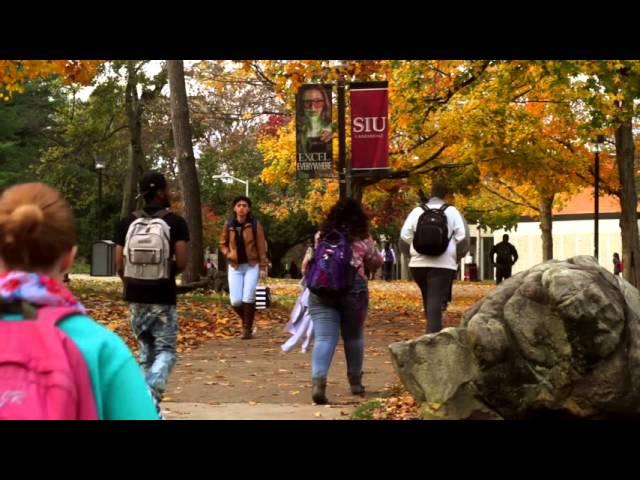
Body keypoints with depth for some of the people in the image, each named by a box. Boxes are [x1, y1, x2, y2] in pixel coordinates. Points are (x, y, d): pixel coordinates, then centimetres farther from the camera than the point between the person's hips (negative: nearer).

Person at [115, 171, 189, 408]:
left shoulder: (128, 223, 3)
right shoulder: (175, 222, -7)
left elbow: (120, 265, 2)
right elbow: (181, 262, -14)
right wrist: (167, 272, 7)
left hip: (136, 298, 4)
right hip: (163, 298, -4)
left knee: (146, 351, 16)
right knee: (165, 350, 3)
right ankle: (151, 395, -20)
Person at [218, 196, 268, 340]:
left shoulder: (255, 225, -5)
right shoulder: (228, 225, 1)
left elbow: (261, 247, -3)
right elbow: (222, 244, 13)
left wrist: (263, 267, -6)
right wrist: (228, 254, -7)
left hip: (252, 265, -2)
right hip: (235, 267, 2)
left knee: (248, 298, -13)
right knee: (235, 301, -4)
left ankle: (247, 328, 1)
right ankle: (246, 321, 24)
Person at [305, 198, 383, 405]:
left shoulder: (320, 236, 11)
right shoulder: (362, 239, 6)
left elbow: (306, 265, 12)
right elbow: (376, 261, 20)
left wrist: (313, 280, 29)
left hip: (321, 291, 1)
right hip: (353, 290, -1)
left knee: (324, 338, -5)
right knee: (353, 336, 16)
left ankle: (318, 382, -25)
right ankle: (355, 382, 27)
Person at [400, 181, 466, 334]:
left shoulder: (418, 210, 4)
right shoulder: (451, 211, 0)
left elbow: (405, 234, 0)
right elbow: (461, 236, -3)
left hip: (419, 262, 3)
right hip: (443, 263, -3)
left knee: (427, 298, 19)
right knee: (436, 299, -6)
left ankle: (434, 330, 26)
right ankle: (433, 332, -18)